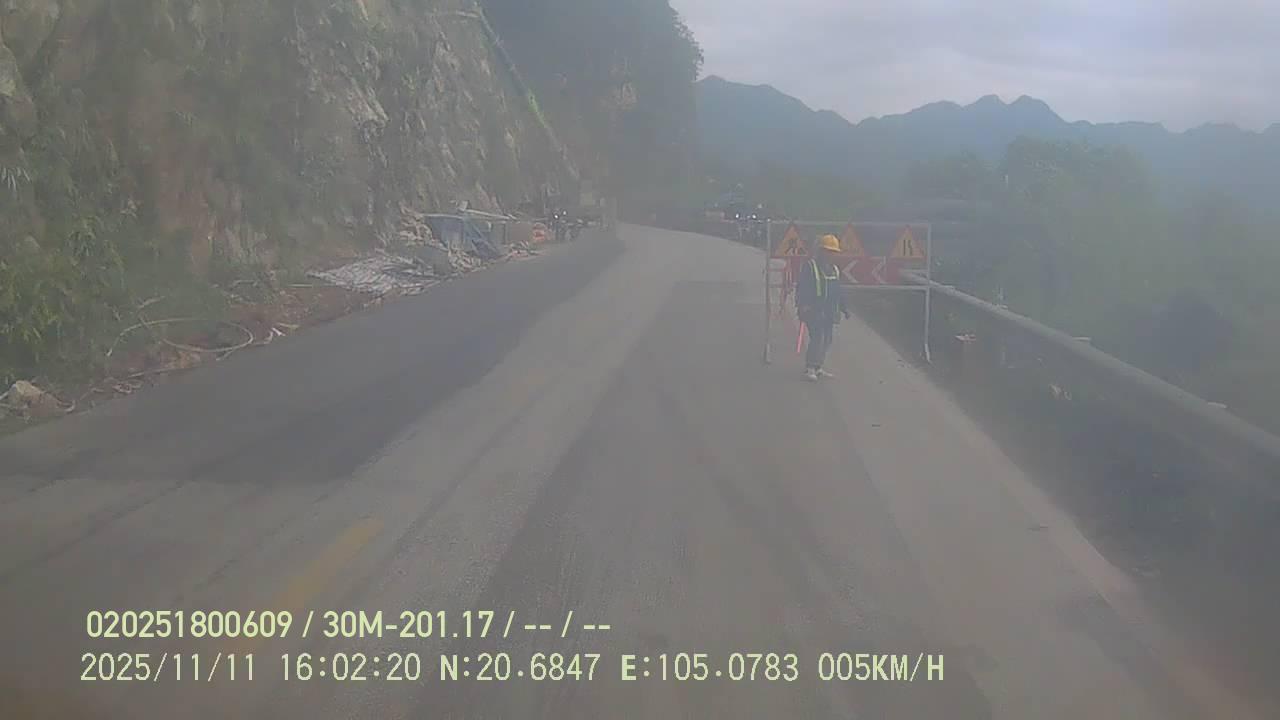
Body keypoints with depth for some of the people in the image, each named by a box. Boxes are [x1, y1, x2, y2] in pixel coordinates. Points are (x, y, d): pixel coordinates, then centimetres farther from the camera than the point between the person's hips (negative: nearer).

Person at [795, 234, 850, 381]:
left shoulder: (834, 269, 17)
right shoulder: (810, 267, -6)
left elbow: (838, 291, 25)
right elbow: (801, 288, -11)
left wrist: (844, 307, 20)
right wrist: (801, 306, -20)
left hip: (830, 313, 8)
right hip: (814, 311, -7)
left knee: (827, 339, 7)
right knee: (817, 338, -13)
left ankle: (818, 367, 16)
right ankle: (809, 368, -6)